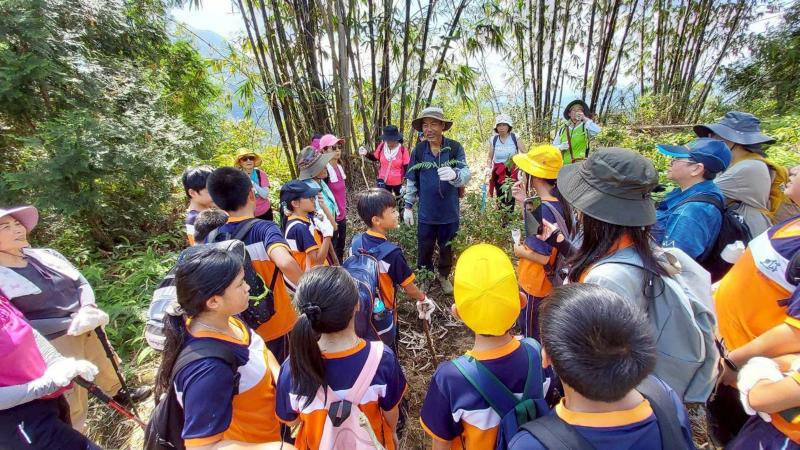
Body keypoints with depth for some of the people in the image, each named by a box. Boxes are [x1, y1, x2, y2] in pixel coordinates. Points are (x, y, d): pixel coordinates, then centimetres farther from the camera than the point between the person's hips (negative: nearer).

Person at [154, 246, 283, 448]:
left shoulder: (223, 319, -15)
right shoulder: (208, 370, -39)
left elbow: (260, 350, 2)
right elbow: (200, 445, -32)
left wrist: (283, 381, -14)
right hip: (251, 442, -6)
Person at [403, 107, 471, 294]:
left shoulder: (455, 148, -11)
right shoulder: (418, 150, -5)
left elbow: (466, 175, -22)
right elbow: (412, 181, 2)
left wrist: (454, 174, -45)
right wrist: (408, 206, 3)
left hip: (449, 212, -1)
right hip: (426, 213, 1)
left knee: (446, 248, 18)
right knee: (424, 248, 13)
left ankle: (444, 276, 43)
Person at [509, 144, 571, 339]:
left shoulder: (545, 209, -31)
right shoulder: (561, 201, -4)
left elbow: (543, 257, -28)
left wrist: (520, 251, -11)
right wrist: (524, 202, -2)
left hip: (536, 282, -9)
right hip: (551, 279, 9)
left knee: (530, 331, 15)